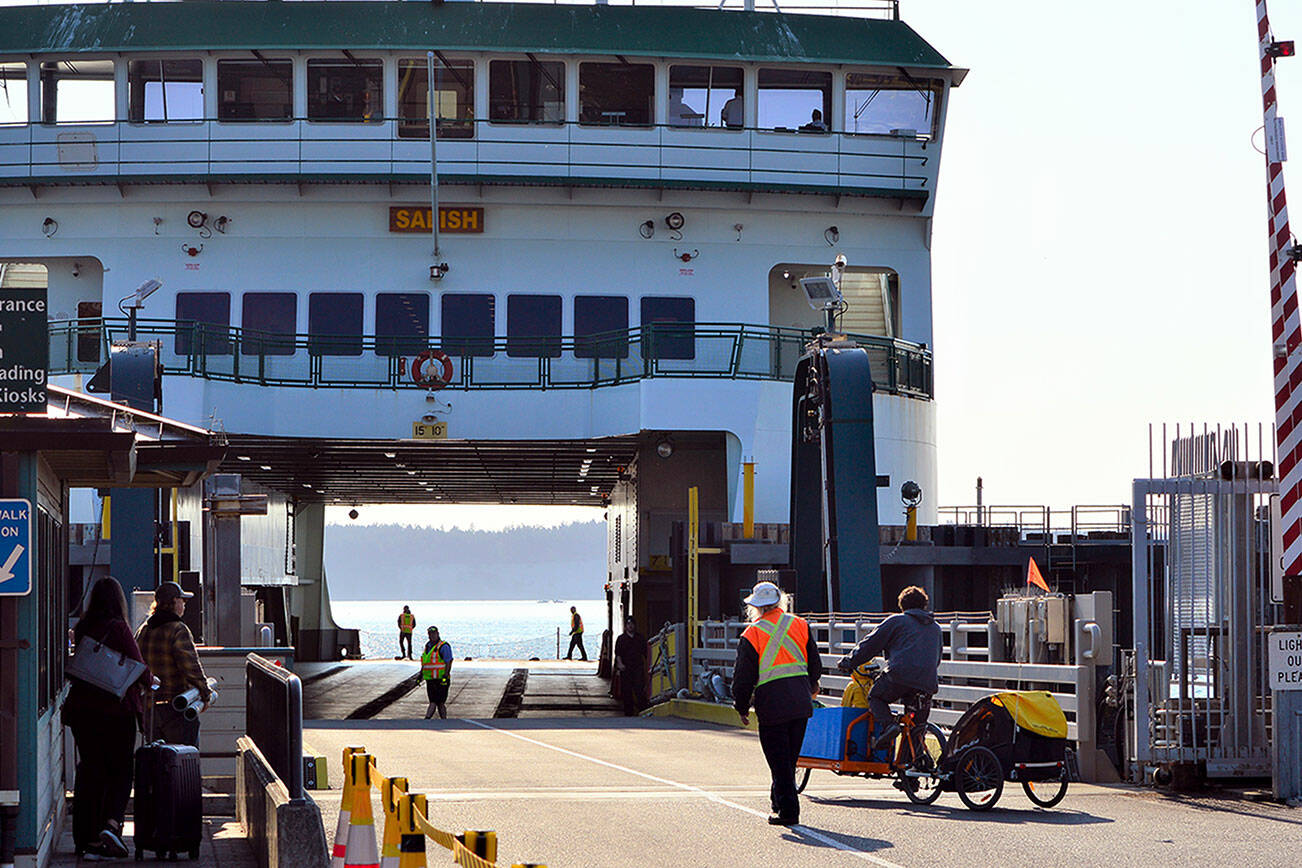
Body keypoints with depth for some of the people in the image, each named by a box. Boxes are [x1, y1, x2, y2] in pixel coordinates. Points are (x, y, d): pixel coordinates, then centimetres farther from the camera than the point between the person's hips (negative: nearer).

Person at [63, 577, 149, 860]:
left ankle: (87, 838, 11)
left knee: (89, 771, 10)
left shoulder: (81, 628, 4)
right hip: (115, 709, -4)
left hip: (81, 709, 4)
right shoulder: (118, 628, -11)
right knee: (120, 771, 5)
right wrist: (149, 683, 10)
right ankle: (111, 823, -16)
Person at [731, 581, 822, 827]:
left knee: (779, 761, 2)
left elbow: (743, 677, -3)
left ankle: (787, 810, -1)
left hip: (772, 705, -4)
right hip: (801, 703, 4)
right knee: (790, 757, 16)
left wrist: (742, 708, 10)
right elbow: (815, 663, 14)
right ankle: (779, 800, 27)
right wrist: (812, 687, 33)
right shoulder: (800, 625, 6)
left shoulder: (752, 635, -5)